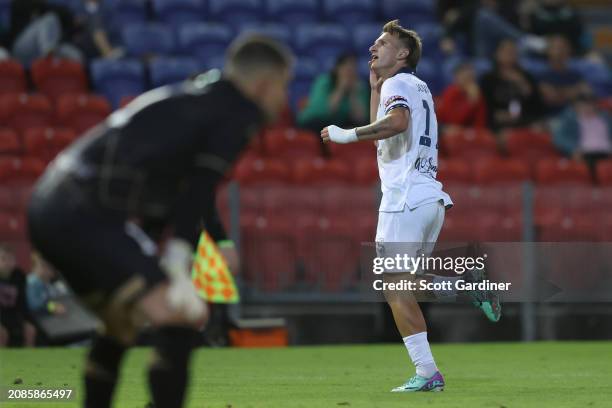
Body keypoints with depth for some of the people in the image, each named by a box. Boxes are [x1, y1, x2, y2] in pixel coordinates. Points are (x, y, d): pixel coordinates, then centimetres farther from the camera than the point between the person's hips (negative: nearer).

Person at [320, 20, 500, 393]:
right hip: (432, 198, 9)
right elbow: (382, 133, 34)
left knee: (396, 287, -8)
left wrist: (348, 135, -23)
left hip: (405, 199, -9)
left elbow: (397, 122, -28)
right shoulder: (419, 87, 23)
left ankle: (427, 373, -13)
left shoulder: (398, 83, -6)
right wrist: (374, 88, 30)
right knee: (406, 280, 20)